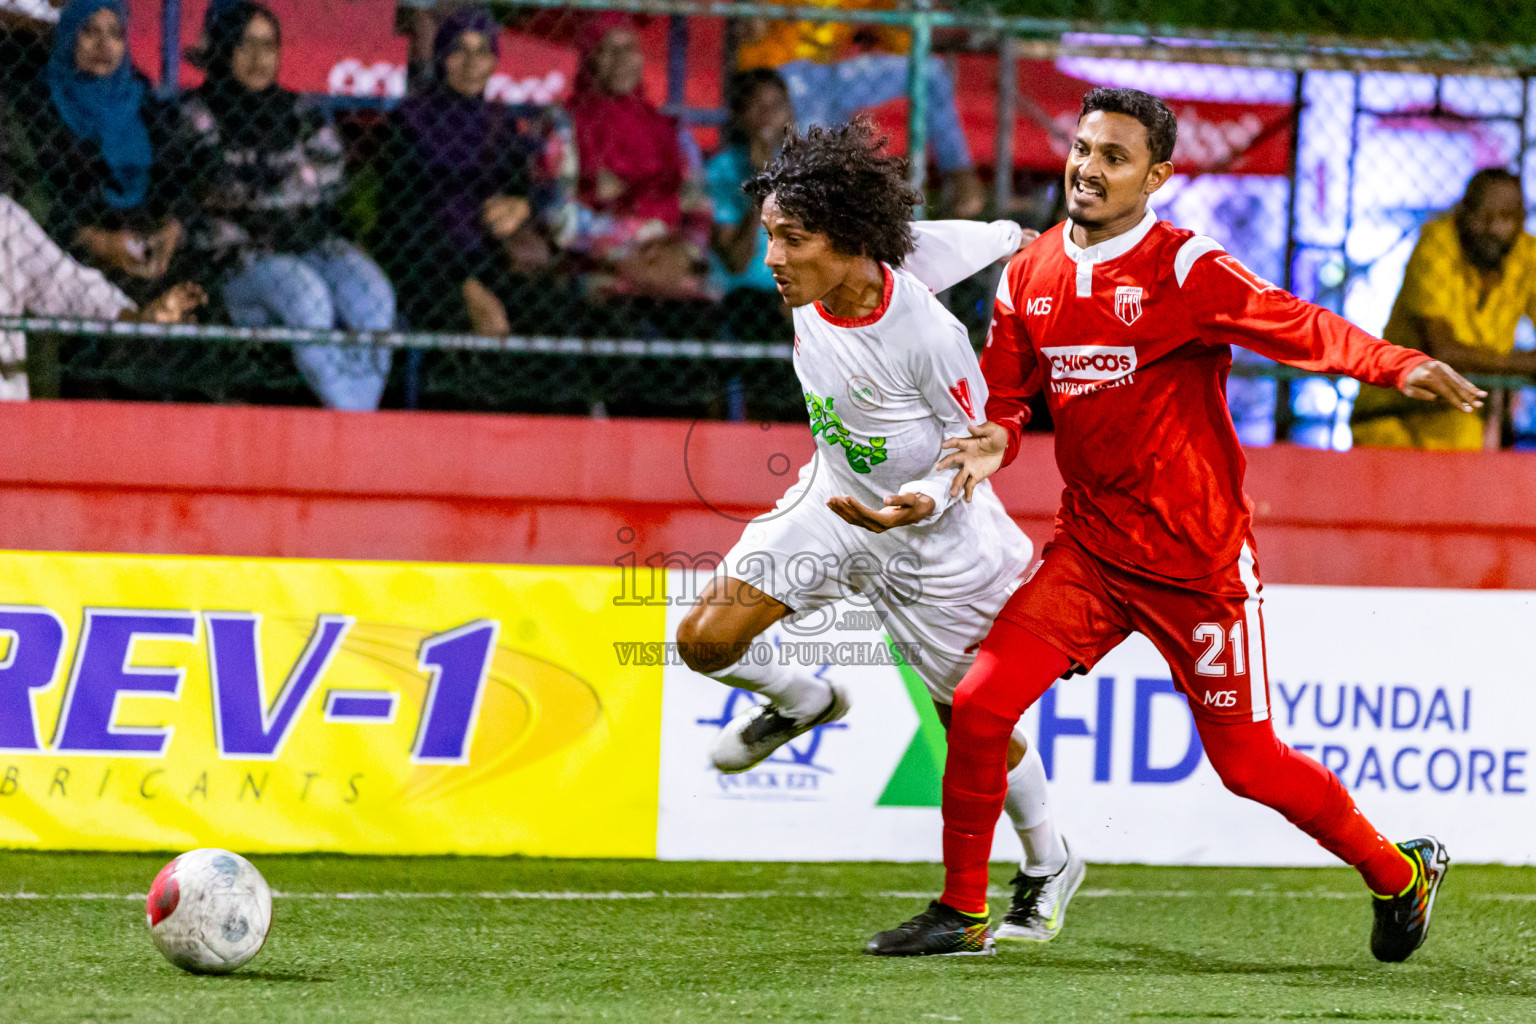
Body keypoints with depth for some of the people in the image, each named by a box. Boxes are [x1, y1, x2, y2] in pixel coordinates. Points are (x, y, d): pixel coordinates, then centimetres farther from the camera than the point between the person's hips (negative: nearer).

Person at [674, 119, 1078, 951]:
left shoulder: (926, 336, -35)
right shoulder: (812, 290, -17)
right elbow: (975, 240, 0)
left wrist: (922, 500, -37)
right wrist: (1015, 239, 20)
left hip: (935, 540, -6)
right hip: (834, 503, 6)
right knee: (705, 639, -8)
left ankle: (1048, 866, 37)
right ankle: (800, 702, 26)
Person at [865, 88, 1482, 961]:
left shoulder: (1185, 269, -13)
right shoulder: (1031, 276, 4)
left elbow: (1299, 326, -26)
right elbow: (1008, 394, 14)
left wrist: (1398, 365, -43)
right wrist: (994, 441, -10)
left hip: (1200, 562, -5)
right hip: (1090, 552, 5)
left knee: (1246, 761, 2)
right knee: (979, 706, -9)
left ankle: (1399, 873, 26)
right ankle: (963, 912, 8)